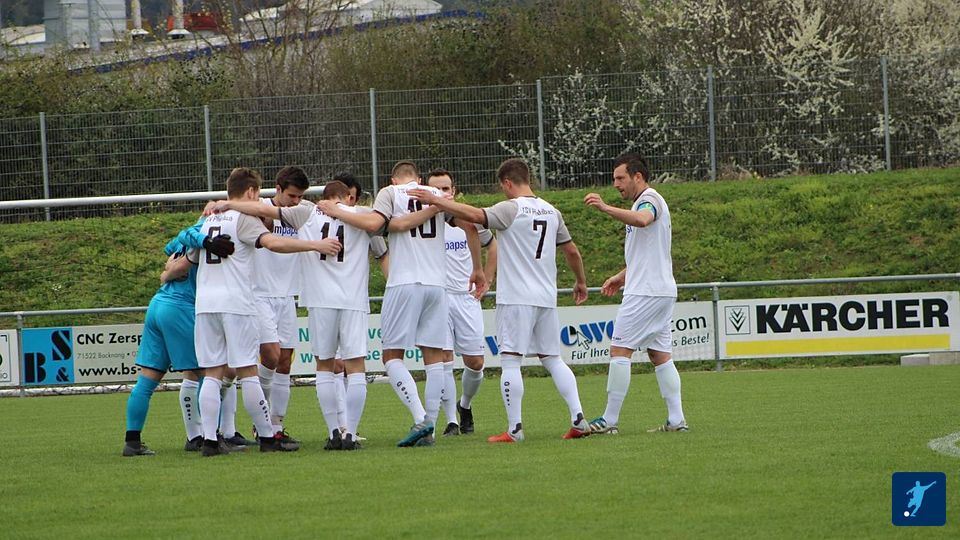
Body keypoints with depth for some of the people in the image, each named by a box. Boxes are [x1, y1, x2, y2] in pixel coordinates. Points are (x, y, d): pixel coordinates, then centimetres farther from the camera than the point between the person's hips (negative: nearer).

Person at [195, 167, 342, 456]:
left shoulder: (207, 220, 18)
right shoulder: (243, 218, -4)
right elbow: (272, 242, -20)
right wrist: (315, 245, -19)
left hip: (204, 301, 6)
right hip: (235, 302, -6)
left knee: (212, 373, 5)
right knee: (247, 371, -2)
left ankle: (209, 440, -1)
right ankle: (267, 437, 2)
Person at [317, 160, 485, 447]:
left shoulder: (390, 192, 3)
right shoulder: (437, 194, 15)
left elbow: (373, 223, -14)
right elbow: (469, 226, 10)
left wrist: (336, 211, -2)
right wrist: (477, 269, 20)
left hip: (404, 283, -4)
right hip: (437, 283, 4)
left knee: (392, 356, 0)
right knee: (434, 357, 7)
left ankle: (420, 419, -17)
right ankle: (429, 429, 2)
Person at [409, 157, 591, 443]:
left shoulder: (511, 209, -9)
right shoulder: (551, 212, 12)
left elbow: (476, 215, -23)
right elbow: (571, 250, 19)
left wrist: (435, 201, -19)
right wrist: (581, 282, 34)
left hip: (516, 299, -7)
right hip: (547, 298, 7)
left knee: (510, 361, -4)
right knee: (552, 359, 13)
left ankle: (514, 429, -8)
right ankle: (578, 420, 4)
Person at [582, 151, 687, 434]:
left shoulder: (649, 199, -11)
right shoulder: (647, 202, 22)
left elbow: (642, 219, -38)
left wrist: (607, 208, -47)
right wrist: (622, 277, 28)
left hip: (645, 293, -10)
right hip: (662, 291, 10)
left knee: (620, 351, -9)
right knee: (660, 355, 8)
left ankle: (610, 420, -9)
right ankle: (676, 419, 4)